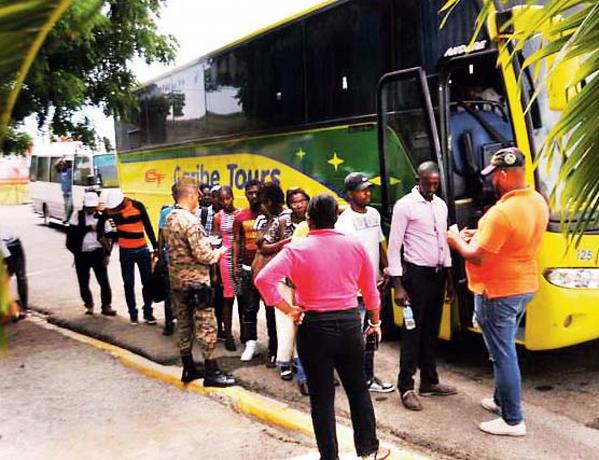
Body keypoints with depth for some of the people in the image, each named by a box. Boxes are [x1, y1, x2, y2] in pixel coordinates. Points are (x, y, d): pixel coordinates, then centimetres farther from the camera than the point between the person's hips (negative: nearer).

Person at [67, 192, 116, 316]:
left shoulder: (101, 217, 4)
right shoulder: (77, 216, 4)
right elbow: (72, 230, -11)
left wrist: (107, 253, -3)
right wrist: (88, 228, -15)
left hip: (98, 253, -1)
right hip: (81, 255, 1)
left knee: (104, 281, -4)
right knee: (83, 283, 8)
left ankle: (106, 306, 7)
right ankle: (89, 305, 28)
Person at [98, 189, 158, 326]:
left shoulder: (138, 206, -11)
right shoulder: (111, 210, -6)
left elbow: (148, 227, -5)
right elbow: (101, 221, 15)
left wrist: (155, 247, -3)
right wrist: (100, 237, 16)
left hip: (142, 249, -1)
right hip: (125, 251, 1)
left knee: (148, 282, 4)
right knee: (129, 284, 5)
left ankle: (148, 312, 17)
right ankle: (133, 314, 17)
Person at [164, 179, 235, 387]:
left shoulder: (170, 218, 8)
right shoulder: (190, 220, -20)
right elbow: (202, 255, -21)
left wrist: (207, 243, 14)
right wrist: (218, 253, -2)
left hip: (176, 280, 9)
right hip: (195, 281, -9)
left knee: (184, 324, 14)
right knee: (206, 326, 0)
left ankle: (188, 369, 24)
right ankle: (211, 372, 6)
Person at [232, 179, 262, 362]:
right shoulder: (240, 217, 7)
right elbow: (237, 242, 9)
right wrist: (235, 265, 1)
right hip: (247, 267, 2)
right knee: (249, 307, 7)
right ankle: (250, 342, 18)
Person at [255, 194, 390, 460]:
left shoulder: (297, 249, -8)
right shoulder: (354, 246, 0)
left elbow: (264, 279, -20)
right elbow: (370, 289, 8)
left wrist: (289, 310, -11)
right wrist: (375, 321, 20)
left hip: (314, 327, -3)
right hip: (349, 323, 3)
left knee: (322, 396, 8)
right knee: (358, 390, 18)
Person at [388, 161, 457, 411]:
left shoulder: (441, 205, 11)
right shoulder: (404, 205, -10)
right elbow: (394, 247, -12)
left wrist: (448, 277, 14)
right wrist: (398, 285, -16)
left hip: (438, 274, 7)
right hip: (417, 274, -7)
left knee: (431, 331, 13)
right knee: (413, 331, -3)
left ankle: (429, 382, 23)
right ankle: (406, 387, 5)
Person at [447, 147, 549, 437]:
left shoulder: (501, 212, -27)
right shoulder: (538, 202, 2)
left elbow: (477, 257, -23)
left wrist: (457, 241, -4)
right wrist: (481, 236, 14)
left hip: (497, 293, -9)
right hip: (525, 286, 9)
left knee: (502, 355, 1)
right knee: (505, 349, 22)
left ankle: (513, 420, 10)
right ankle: (502, 400, 37)